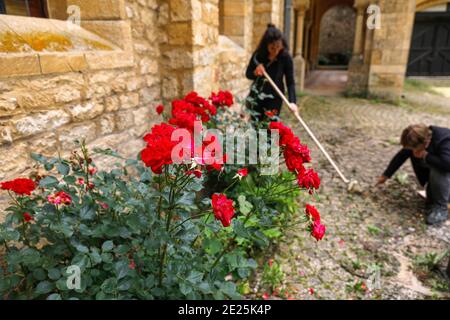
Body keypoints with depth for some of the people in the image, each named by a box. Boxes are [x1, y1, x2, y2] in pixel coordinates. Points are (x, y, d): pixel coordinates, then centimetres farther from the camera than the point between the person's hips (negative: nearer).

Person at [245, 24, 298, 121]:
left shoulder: (286, 58, -15)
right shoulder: (258, 55, -11)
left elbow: (290, 82, -15)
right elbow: (248, 74, -1)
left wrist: (292, 101, -29)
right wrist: (255, 73, -24)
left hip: (274, 98, -2)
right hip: (256, 96, 2)